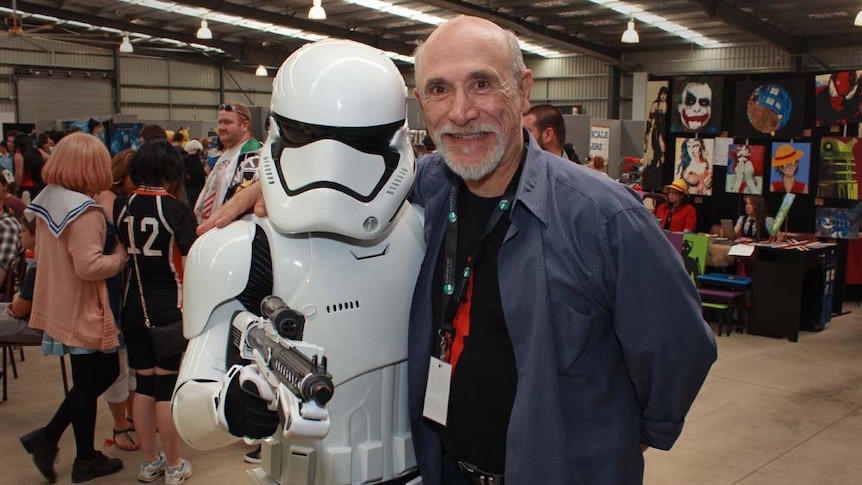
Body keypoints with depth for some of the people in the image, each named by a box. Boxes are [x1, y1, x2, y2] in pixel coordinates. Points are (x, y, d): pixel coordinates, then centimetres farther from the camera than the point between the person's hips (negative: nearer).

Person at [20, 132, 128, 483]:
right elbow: (89, 266, -28)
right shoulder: (84, 211, -23)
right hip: (82, 312, -9)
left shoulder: (47, 201, 5)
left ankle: (47, 437, 18)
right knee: (88, 384, 8)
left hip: (57, 306, 9)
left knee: (104, 372, 21)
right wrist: (120, 256, -13)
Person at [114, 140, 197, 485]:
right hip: (169, 306, -4)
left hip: (134, 306, 4)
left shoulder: (121, 207, -1)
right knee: (167, 385, 5)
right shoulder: (178, 211, -14)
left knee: (143, 384, 14)